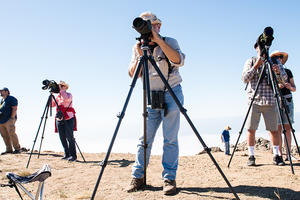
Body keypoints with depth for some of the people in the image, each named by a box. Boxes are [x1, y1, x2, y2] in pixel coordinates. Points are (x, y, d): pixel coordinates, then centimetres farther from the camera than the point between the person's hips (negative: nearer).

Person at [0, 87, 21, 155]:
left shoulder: (11, 99, -3)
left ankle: (17, 149, -9)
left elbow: (14, 108, -11)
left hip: (9, 120, -9)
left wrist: (12, 118, -17)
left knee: (12, 134, -14)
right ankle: (9, 149, 10)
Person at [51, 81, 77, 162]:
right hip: (59, 120, 6)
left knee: (70, 138, -8)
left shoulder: (69, 95, -2)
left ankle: (73, 155, -3)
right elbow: (52, 104, 7)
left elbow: (66, 98, -24)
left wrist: (61, 90, -21)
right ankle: (66, 154, 15)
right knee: (62, 138, 6)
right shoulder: (57, 96, 14)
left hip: (68, 119, -6)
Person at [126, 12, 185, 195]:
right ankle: (138, 177, 8)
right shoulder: (138, 48, 8)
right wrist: (140, 56, -14)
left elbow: (179, 60, -20)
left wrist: (158, 40, -23)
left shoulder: (170, 42, -1)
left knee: (170, 139, -5)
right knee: (145, 139, 1)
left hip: (172, 94, -3)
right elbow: (132, 74, 1)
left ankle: (170, 178, 1)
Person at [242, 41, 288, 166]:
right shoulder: (251, 62, 7)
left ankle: (276, 156, 13)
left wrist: (278, 72, -18)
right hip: (254, 100, -1)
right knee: (251, 129, -4)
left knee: (274, 130, 2)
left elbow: (284, 78, 4)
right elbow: (245, 79, -5)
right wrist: (256, 66, -16)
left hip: (270, 101, 1)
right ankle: (251, 156, 5)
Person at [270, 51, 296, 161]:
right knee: (278, 128, -5)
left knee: (287, 128, 0)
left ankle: (288, 153, 0)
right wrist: (276, 87, -19)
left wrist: (290, 87, -7)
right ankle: (279, 153, -3)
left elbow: (294, 89, 15)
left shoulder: (287, 72, 13)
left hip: (287, 100, 3)